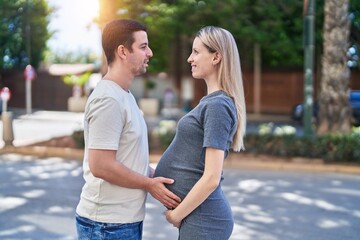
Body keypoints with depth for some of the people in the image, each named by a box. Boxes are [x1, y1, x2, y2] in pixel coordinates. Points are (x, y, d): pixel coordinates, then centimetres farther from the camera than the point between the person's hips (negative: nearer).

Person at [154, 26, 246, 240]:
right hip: (199, 215, 8)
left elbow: (211, 178, -21)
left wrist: (177, 215, -11)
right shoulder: (212, 101, 10)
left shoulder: (217, 106, -17)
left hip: (202, 219, -8)